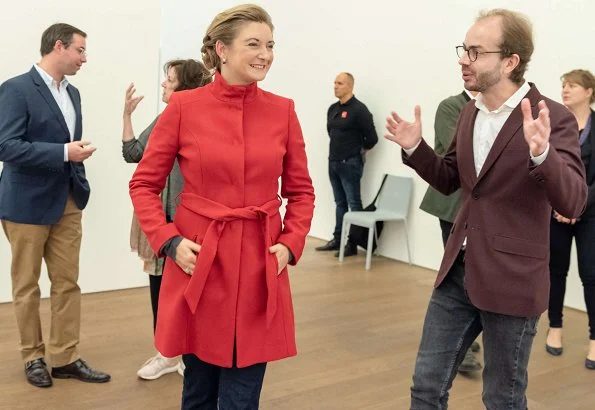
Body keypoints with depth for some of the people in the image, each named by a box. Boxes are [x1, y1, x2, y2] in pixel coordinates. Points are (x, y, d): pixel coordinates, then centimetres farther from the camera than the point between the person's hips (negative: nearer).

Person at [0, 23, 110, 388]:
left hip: (68, 203, 7)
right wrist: (63, 152, -23)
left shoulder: (72, 93, 11)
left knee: (68, 283, 8)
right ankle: (34, 357, 22)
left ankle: (65, 357, 18)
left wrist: (80, 187, 11)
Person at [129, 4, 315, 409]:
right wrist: (169, 241, -10)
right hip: (199, 261, -1)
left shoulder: (282, 111, 1)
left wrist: (291, 243, -5)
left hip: (259, 267, 1)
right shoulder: (183, 107, -5)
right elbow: (144, 184, 2)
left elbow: (301, 191, 9)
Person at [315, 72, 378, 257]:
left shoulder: (359, 109, -13)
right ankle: (337, 239, 22)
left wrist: (359, 152, 1)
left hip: (350, 164, -8)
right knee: (340, 203, 15)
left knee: (353, 204, -2)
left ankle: (352, 243, 2)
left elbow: (372, 138, -13)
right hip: (333, 162, 8)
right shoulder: (333, 109, 9)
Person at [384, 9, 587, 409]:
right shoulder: (469, 112, 6)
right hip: (458, 271, 6)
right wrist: (415, 147, -1)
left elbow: (573, 202, -22)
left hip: (510, 281, -6)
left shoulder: (554, 118, -14)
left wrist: (541, 153, -40)